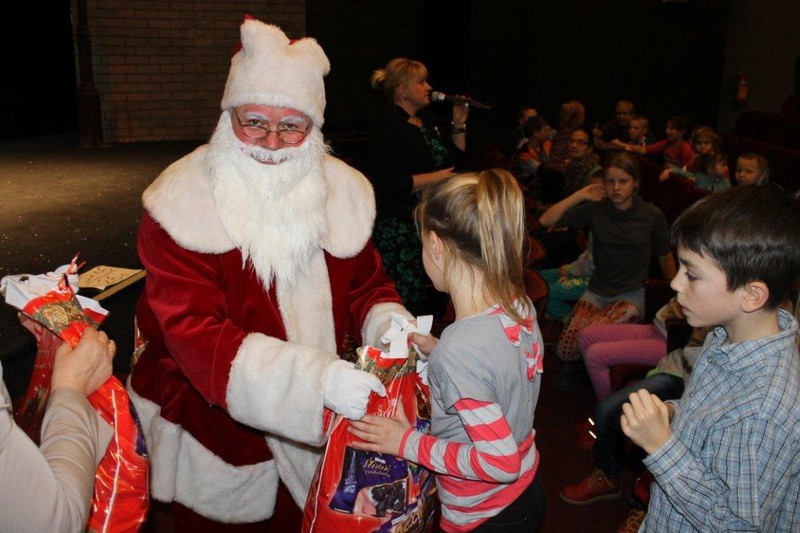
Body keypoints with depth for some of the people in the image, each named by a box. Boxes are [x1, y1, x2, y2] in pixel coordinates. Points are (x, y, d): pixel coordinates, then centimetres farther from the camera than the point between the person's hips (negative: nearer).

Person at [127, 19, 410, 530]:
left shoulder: (342, 190, -5)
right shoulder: (183, 204, -20)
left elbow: (368, 285, 3)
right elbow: (194, 333, -28)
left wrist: (392, 330, -21)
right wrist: (318, 377, -41)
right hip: (219, 430, -3)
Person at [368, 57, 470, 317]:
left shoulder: (427, 120, 16)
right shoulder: (387, 127, -13)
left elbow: (454, 158, 23)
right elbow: (387, 184, -23)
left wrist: (458, 125, 10)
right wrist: (434, 178, -17)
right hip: (400, 229, -9)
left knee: (434, 302, 12)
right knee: (408, 304, -6)